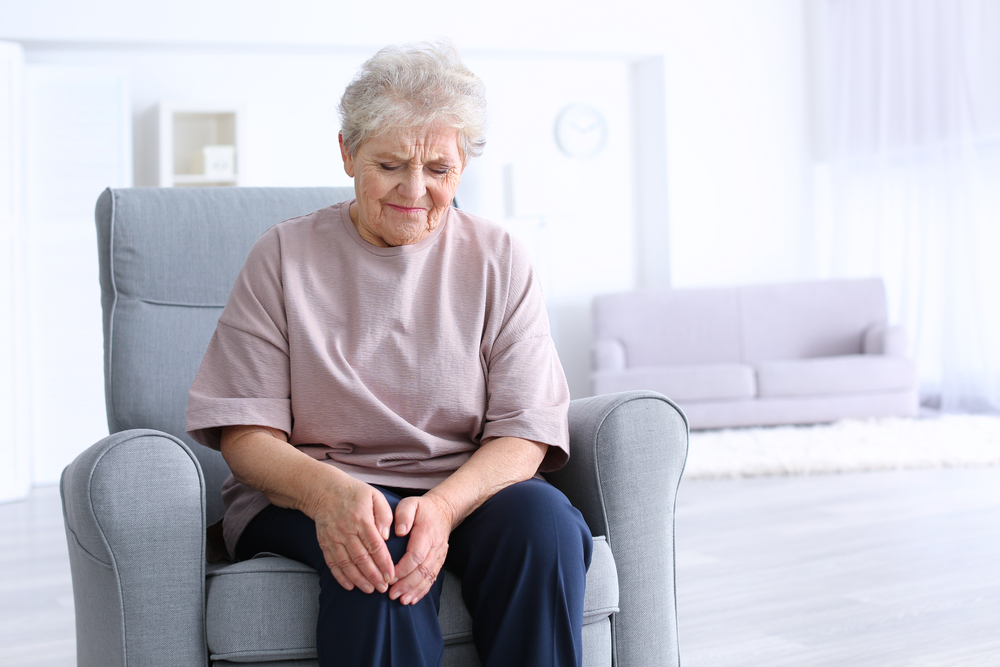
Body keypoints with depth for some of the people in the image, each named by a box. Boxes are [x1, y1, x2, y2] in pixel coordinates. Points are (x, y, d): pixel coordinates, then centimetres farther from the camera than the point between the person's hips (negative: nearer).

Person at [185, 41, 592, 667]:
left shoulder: (501, 262, 5)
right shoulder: (284, 256, 2)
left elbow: (523, 433, -3)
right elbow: (246, 433, -3)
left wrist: (443, 506, -25)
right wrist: (329, 491, -26)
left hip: (468, 490, 2)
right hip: (304, 495, -1)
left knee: (543, 516, -30)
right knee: (375, 548, -35)